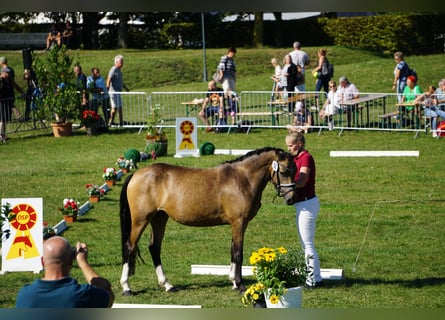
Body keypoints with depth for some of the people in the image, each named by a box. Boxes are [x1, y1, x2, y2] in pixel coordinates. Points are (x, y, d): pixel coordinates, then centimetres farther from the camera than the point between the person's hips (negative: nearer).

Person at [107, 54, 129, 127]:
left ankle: (121, 122, 13)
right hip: (114, 92, -9)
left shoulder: (119, 70, 17)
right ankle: (110, 122, -5)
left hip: (118, 92, 9)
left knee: (120, 107, 10)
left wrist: (126, 88, 37)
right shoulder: (113, 70, -13)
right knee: (114, 107, -9)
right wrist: (107, 88, -37)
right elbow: (109, 79, -24)